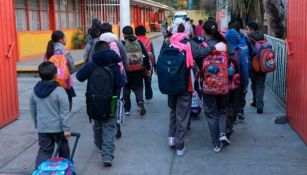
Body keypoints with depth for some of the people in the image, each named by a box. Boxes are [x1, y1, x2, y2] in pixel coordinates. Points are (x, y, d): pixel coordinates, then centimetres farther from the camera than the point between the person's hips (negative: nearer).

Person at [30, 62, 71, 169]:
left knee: (44, 150, 9)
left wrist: (37, 124, 24)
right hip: (57, 127, -4)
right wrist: (66, 128, -12)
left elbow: (33, 109, 12)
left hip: (42, 128, 4)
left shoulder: (35, 91, 1)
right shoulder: (59, 91, -15)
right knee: (63, 150, 15)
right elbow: (64, 112, -16)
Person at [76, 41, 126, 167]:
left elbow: (79, 76, 3)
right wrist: (122, 77, 8)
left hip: (93, 103, 3)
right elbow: (121, 83, -12)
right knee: (109, 128, 0)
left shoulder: (90, 65, -6)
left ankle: (99, 145, 47)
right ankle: (107, 156, -12)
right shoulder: (114, 66, -10)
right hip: (109, 104, -2)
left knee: (97, 125, 25)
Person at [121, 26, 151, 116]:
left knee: (126, 89, 11)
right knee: (138, 87, 12)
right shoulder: (139, 42, 5)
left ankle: (127, 109, 14)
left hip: (127, 70, -2)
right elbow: (146, 55, 3)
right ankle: (140, 102, -14)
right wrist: (148, 68, 9)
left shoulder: (123, 44, -5)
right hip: (139, 70, 2)